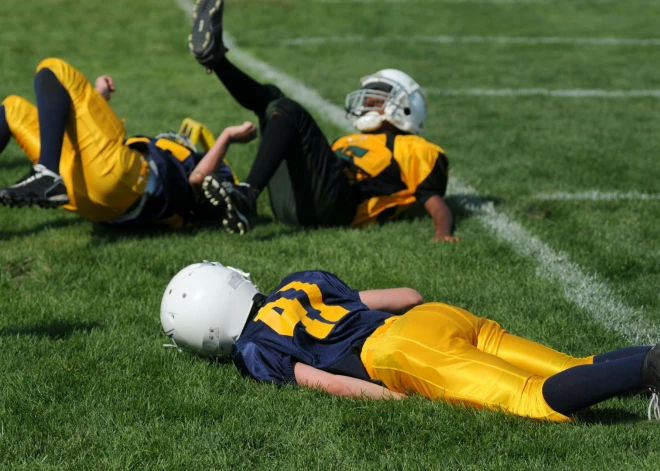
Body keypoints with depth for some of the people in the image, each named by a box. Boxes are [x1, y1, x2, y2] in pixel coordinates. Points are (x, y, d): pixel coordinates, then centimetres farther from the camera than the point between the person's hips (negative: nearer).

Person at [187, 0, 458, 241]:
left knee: (289, 111, -23)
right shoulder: (351, 141, 37)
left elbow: (435, 202, 3)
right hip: (291, 206, 7)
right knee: (271, 98, 12)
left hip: (333, 203, -7)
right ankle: (213, 56, -13)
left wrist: (443, 232, -18)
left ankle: (246, 197, -40)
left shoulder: (411, 148, 16)